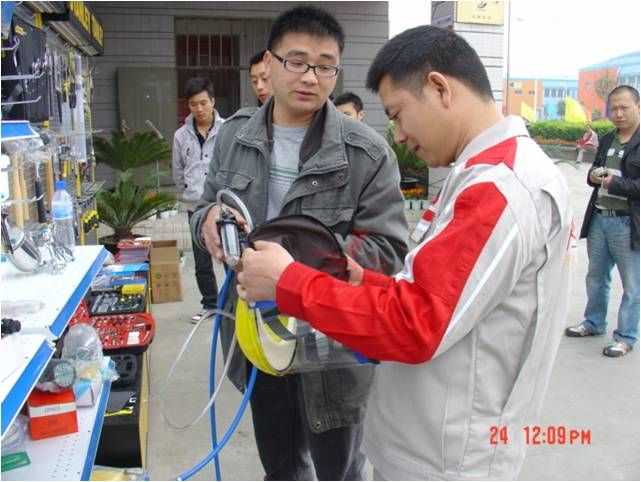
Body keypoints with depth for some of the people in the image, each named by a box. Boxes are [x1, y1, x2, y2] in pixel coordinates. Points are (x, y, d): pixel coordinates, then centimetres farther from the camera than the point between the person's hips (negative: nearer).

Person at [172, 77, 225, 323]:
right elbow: (177, 172, 12)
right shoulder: (181, 135, 3)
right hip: (196, 207, 3)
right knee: (202, 261, 11)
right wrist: (189, 194, 9)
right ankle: (209, 303, 27)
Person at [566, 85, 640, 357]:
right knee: (596, 278, 19)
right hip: (599, 219, 7)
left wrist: (614, 184, -21)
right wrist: (593, 176, -1)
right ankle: (594, 323, 36)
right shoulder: (606, 141, 12)